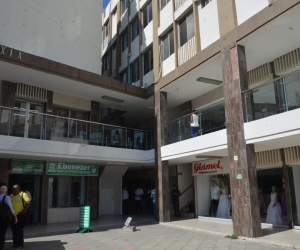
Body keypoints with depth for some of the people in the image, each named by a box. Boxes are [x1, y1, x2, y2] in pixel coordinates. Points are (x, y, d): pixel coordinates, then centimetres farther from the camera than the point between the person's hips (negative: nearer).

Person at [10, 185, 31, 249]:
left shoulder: (23, 194, -8)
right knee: (14, 230, 12)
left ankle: (20, 244, 8)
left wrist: (24, 211, -17)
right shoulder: (11, 195, 12)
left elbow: (28, 202, -15)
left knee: (19, 230, -1)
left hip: (19, 215, -6)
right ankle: (15, 244, 24)